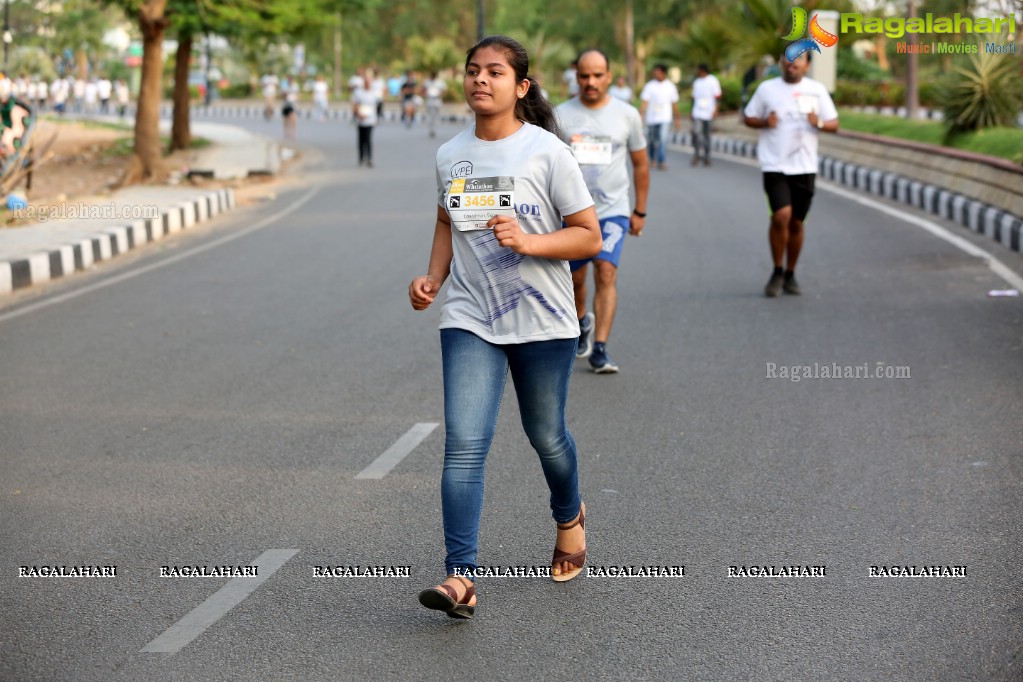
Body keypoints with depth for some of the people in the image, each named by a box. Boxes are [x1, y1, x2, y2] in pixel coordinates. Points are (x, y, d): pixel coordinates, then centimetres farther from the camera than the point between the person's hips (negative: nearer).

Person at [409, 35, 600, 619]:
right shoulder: (450, 156, 5)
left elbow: (590, 237, -7)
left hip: (543, 321, -2)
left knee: (546, 434, 14)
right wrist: (434, 277, 6)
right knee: (465, 444, -11)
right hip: (470, 319, 3)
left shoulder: (547, 152, -8)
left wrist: (527, 242, -23)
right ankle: (461, 577, -15)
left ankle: (569, 518, 46)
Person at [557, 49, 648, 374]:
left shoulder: (627, 115, 1)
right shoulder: (561, 115, -1)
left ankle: (600, 349, -18)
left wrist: (640, 211, 10)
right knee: (575, 279, 13)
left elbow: (640, 164, 10)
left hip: (613, 209, -1)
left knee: (606, 272, -17)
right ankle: (582, 321, 45)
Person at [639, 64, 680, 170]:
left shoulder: (670, 86, 4)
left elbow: (674, 103, 12)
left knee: (662, 139, -16)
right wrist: (641, 116, -16)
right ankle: (652, 159, 32)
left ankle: (661, 162, -14)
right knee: (651, 140, 11)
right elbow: (645, 102, -6)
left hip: (664, 118, -1)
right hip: (651, 118, 1)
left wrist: (677, 118, 15)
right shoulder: (649, 85, -1)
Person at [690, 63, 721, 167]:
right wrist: (692, 111, 14)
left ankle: (707, 157, 13)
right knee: (696, 133, -12)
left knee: (706, 135, 4)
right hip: (697, 113, 3)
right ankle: (696, 155, -5)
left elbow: (717, 96, -3)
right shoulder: (696, 82, 13)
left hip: (708, 113, -3)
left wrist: (715, 110, -11)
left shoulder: (712, 80, -2)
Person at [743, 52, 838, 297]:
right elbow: (748, 118, 10)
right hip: (775, 165, -2)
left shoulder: (817, 90, 6)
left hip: (804, 166, 2)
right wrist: (765, 122, -12)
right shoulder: (767, 88, 3)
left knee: (796, 222, 8)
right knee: (781, 215, -18)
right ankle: (777, 272, 0)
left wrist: (819, 123, -15)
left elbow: (834, 124, 7)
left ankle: (790, 275, 24)